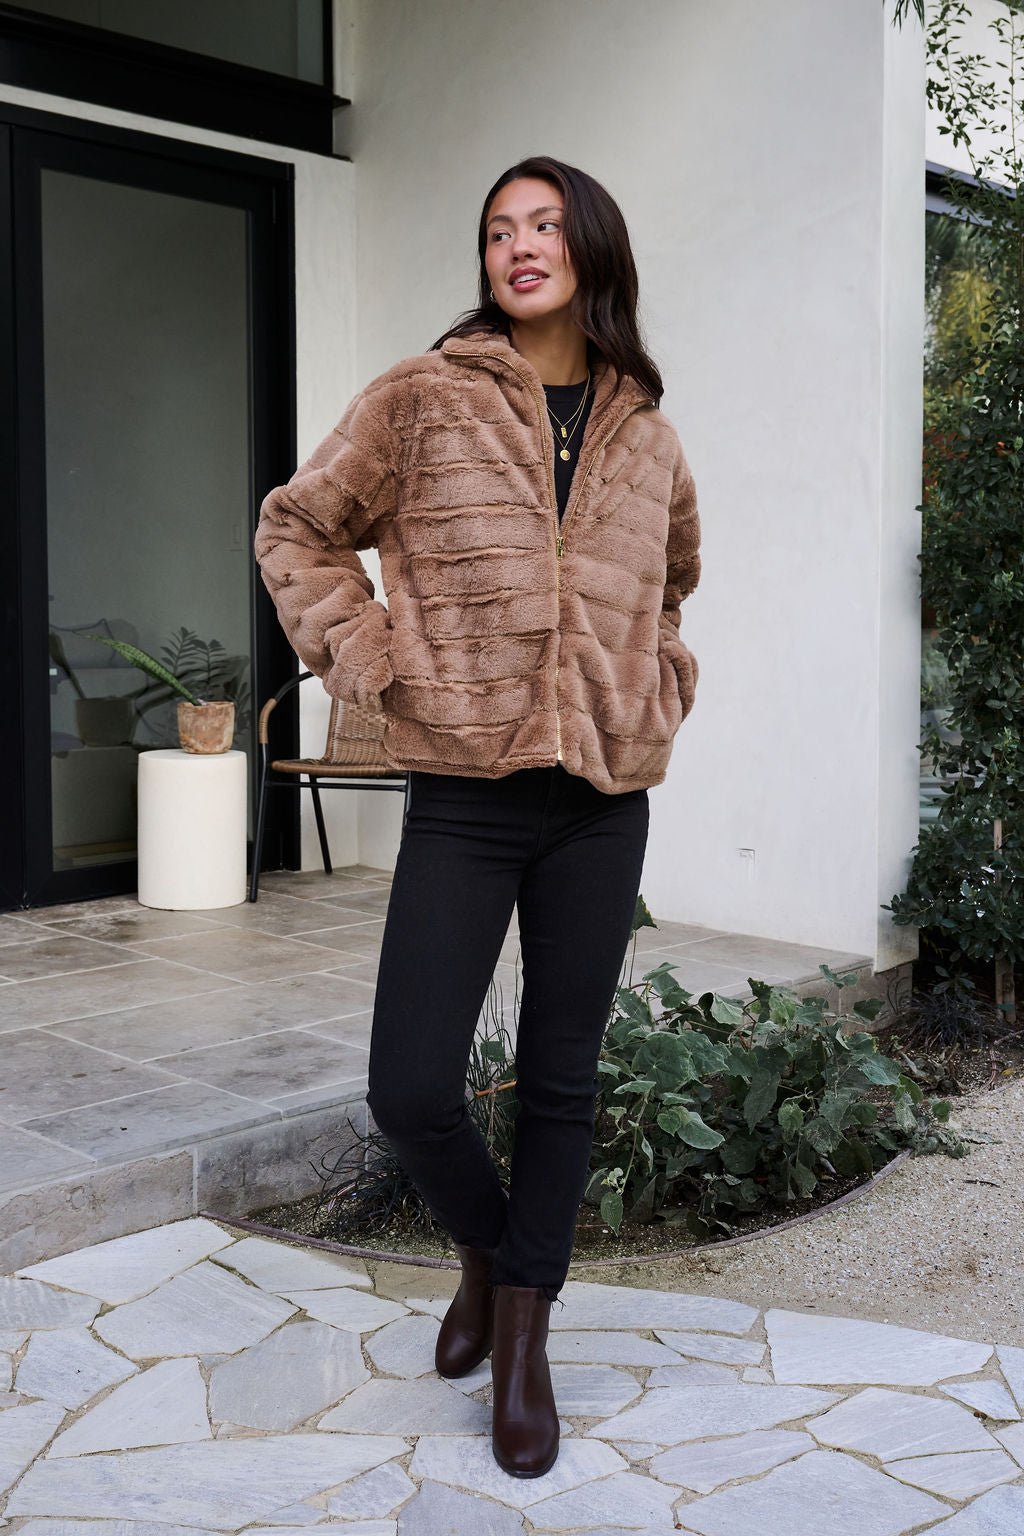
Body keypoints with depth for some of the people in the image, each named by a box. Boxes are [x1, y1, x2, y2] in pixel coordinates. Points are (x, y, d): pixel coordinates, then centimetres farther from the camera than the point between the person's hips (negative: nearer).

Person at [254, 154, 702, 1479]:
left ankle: (523, 1338, 27)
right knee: (410, 1089, -5)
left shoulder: (643, 430, 10)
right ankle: (485, 1250, 29)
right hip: (464, 794, -2)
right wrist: (366, 658, -4)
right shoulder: (422, 400, 0)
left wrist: (660, 683, 14)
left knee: (560, 1080, 8)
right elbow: (297, 529, 7)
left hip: (602, 799, 3)